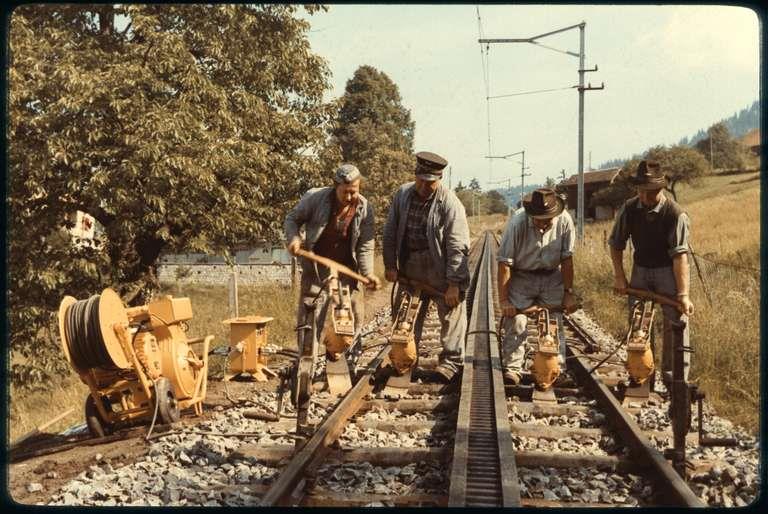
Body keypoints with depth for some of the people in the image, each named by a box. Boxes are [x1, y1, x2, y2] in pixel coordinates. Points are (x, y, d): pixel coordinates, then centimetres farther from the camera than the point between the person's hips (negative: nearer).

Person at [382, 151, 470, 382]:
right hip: (410, 266, 5)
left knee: (451, 315, -1)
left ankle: (450, 362, 10)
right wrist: (390, 265, 3)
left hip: (441, 270, -5)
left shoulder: (450, 204, -16)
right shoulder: (402, 195, 0)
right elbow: (390, 233, 8)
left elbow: (457, 247, -18)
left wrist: (453, 284, -20)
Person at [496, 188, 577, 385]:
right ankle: (512, 368, -2)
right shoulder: (517, 222, -25)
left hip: (552, 277, 2)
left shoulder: (564, 221, -18)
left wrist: (568, 292, -6)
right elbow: (504, 263, -22)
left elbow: (567, 259, -7)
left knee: (555, 324, 1)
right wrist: (503, 300, -22)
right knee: (515, 322, -9)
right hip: (521, 277, -2)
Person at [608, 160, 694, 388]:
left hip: (668, 270, -4)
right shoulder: (629, 209, -9)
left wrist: (683, 294, -33)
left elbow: (680, 255, -28)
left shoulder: (675, 213, -22)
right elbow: (616, 243, 4)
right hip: (641, 269, 4)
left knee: (676, 321, -9)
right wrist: (619, 276, -4)